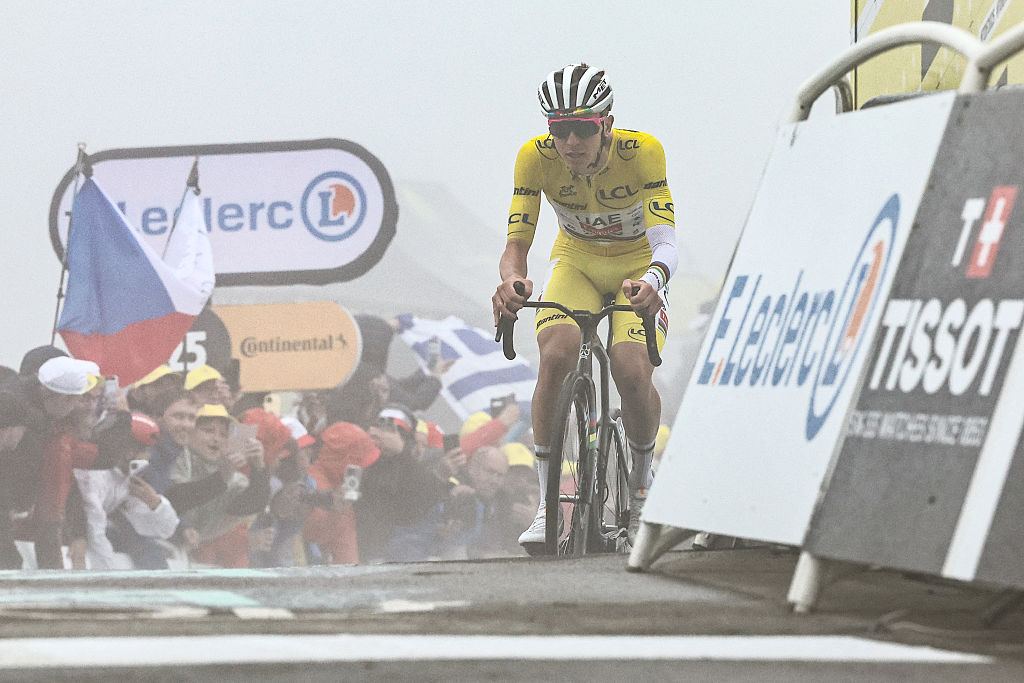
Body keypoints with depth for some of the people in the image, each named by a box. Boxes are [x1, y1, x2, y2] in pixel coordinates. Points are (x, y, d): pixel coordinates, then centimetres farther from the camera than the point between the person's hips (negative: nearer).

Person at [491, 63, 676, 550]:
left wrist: (650, 281, -58)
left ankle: (642, 482, 7)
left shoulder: (642, 152, -29)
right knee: (557, 354, -29)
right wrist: (512, 281, -50)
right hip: (576, 262, 1)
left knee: (633, 373, -26)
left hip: (637, 267, -1)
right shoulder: (535, 158, -23)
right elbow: (517, 240, -26)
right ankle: (548, 502, -19)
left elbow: (665, 244, -35)